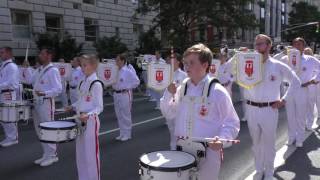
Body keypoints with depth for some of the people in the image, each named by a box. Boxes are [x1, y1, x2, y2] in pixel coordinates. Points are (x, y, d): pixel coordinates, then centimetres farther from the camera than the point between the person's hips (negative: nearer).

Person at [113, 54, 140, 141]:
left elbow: (137, 81, -11)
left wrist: (128, 88, -13)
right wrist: (113, 86, 0)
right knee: (119, 115, 14)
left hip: (125, 94, -7)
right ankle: (122, 133, 27)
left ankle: (127, 134, 14)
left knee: (125, 115, 1)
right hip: (116, 94, 7)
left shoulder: (128, 71, -12)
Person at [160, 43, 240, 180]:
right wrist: (169, 94, -7)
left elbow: (232, 123, -8)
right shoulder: (182, 88, 1)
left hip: (208, 153, -4)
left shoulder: (217, 92, -13)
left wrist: (222, 139, -26)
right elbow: (169, 114, 9)